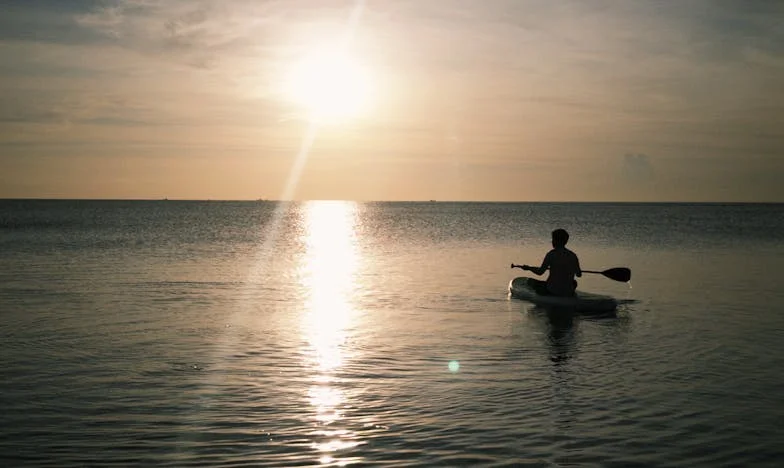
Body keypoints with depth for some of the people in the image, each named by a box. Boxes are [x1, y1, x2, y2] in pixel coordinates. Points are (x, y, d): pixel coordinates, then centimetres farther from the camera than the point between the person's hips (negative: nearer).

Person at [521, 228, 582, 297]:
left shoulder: (551, 254, -10)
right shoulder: (573, 256, 1)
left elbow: (540, 272, -12)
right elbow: (579, 275, 8)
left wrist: (528, 268, 6)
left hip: (553, 291, -4)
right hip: (568, 293, 4)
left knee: (530, 281, 14)